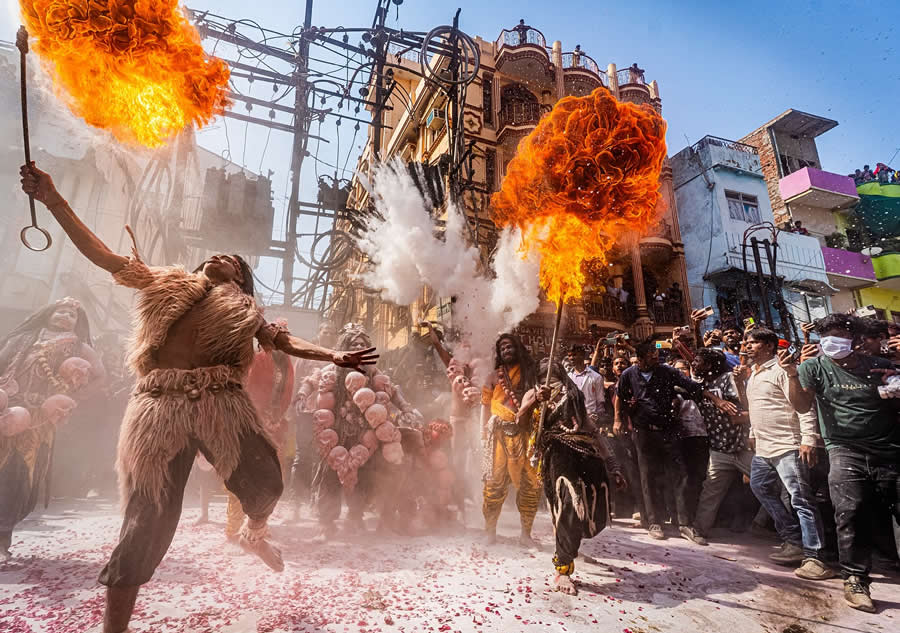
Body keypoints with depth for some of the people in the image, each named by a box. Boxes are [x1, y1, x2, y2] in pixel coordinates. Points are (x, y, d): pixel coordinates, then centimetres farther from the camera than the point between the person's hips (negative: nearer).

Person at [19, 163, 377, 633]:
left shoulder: (243, 307, 23)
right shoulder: (168, 284, 23)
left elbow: (282, 339, 15)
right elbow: (102, 255, 19)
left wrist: (334, 356, 4)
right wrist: (52, 199, 14)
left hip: (221, 401, 1)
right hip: (161, 403, 0)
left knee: (264, 481, -6)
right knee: (149, 514, -2)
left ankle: (254, 534, 30)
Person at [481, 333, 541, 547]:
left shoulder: (531, 374, 13)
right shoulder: (495, 378, 10)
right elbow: (485, 406, 8)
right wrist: (485, 434, 0)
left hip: (525, 435, 2)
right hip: (500, 435, -1)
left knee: (531, 483, 1)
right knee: (496, 482, -3)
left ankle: (525, 533, 15)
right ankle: (490, 530, 13)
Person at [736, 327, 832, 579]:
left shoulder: (781, 370, -10)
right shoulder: (751, 372, 16)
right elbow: (748, 404, 25)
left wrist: (809, 439, -23)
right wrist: (740, 382, 11)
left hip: (787, 446, -10)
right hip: (762, 448, 10)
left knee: (801, 498, -6)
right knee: (762, 489, 16)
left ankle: (813, 556, 1)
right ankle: (794, 542, 27)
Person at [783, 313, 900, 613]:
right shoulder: (815, 366, 3)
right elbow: (802, 406, -7)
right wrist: (792, 374, -23)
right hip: (846, 450, -2)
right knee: (851, 511, -15)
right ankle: (855, 579, -2)